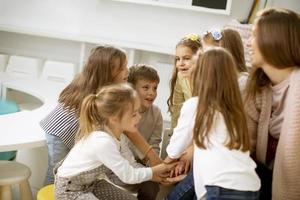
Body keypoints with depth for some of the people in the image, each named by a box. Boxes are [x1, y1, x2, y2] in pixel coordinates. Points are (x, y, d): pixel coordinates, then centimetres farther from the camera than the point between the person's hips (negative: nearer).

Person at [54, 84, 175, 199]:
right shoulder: (103, 141, -35)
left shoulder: (115, 132, -10)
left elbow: (129, 163, 5)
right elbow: (128, 176, -23)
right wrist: (153, 171, -9)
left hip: (90, 182, 9)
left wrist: (151, 174, -4)